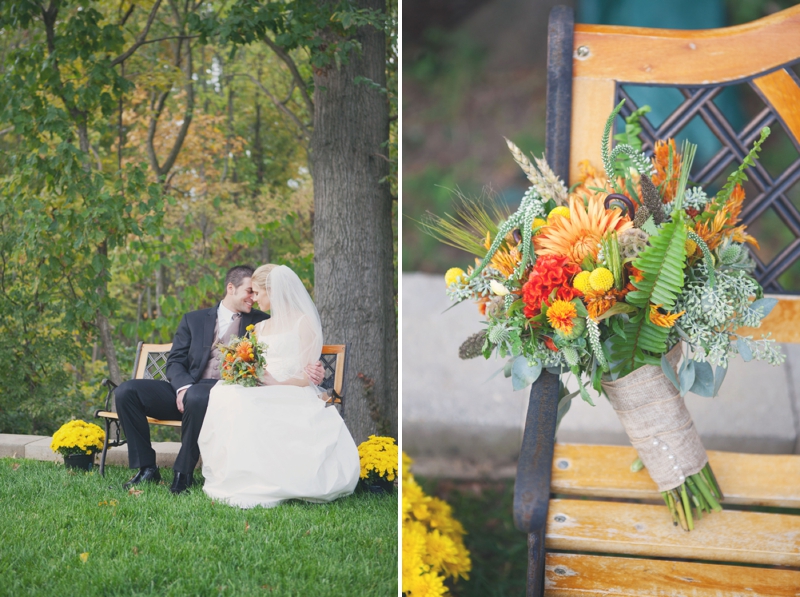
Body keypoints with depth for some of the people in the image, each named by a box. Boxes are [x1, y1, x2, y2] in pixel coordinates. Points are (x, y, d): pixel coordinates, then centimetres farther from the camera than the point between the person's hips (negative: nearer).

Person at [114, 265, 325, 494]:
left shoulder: (260, 323, 14)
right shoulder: (193, 320, 19)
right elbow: (174, 362, 11)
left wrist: (308, 373, -21)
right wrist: (183, 387, -12)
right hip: (185, 392, 3)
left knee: (197, 396, -39)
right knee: (126, 391, -16)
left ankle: (183, 473, -24)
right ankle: (147, 468, -9)